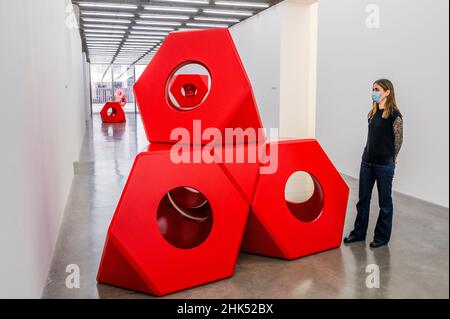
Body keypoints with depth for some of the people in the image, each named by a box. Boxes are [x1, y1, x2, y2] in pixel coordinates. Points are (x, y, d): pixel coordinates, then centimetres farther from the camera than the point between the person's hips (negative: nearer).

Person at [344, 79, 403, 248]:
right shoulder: (372, 112, 9)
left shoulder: (394, 114, -11)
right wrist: (370, 155, 9)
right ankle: (359, 232, 25)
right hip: (367, 161, 7)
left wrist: (388, 159, 5)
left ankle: (382, 237, 21)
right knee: (363, 199, 13)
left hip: (384, 164, -6)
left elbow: (398, 140, -4)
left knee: (384, 202, 8)